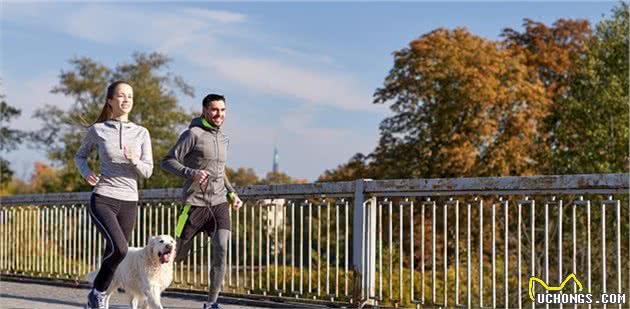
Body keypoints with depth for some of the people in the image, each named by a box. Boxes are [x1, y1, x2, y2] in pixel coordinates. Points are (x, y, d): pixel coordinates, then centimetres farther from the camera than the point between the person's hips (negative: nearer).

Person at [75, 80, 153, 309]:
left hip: (129, 202, 3)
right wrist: (86, 173, -5)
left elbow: (147, 171, 3)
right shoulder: (97, 130, 1)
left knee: (116, 251, 7)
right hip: (102, 199, -3)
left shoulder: (142, 133, 5)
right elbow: (80, 156, 16)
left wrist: (135, 161, -18)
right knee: (119, 249, -23)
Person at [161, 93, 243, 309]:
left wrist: (231, 193, 17)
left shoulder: (223, 139, 16)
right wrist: (191, 173, -24)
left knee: (221, 248, -16)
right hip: (195, 204, -4)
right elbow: (167, 162, -9)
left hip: (219, 204, 5)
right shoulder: (193, 134, -5)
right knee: (177, 255, 5)